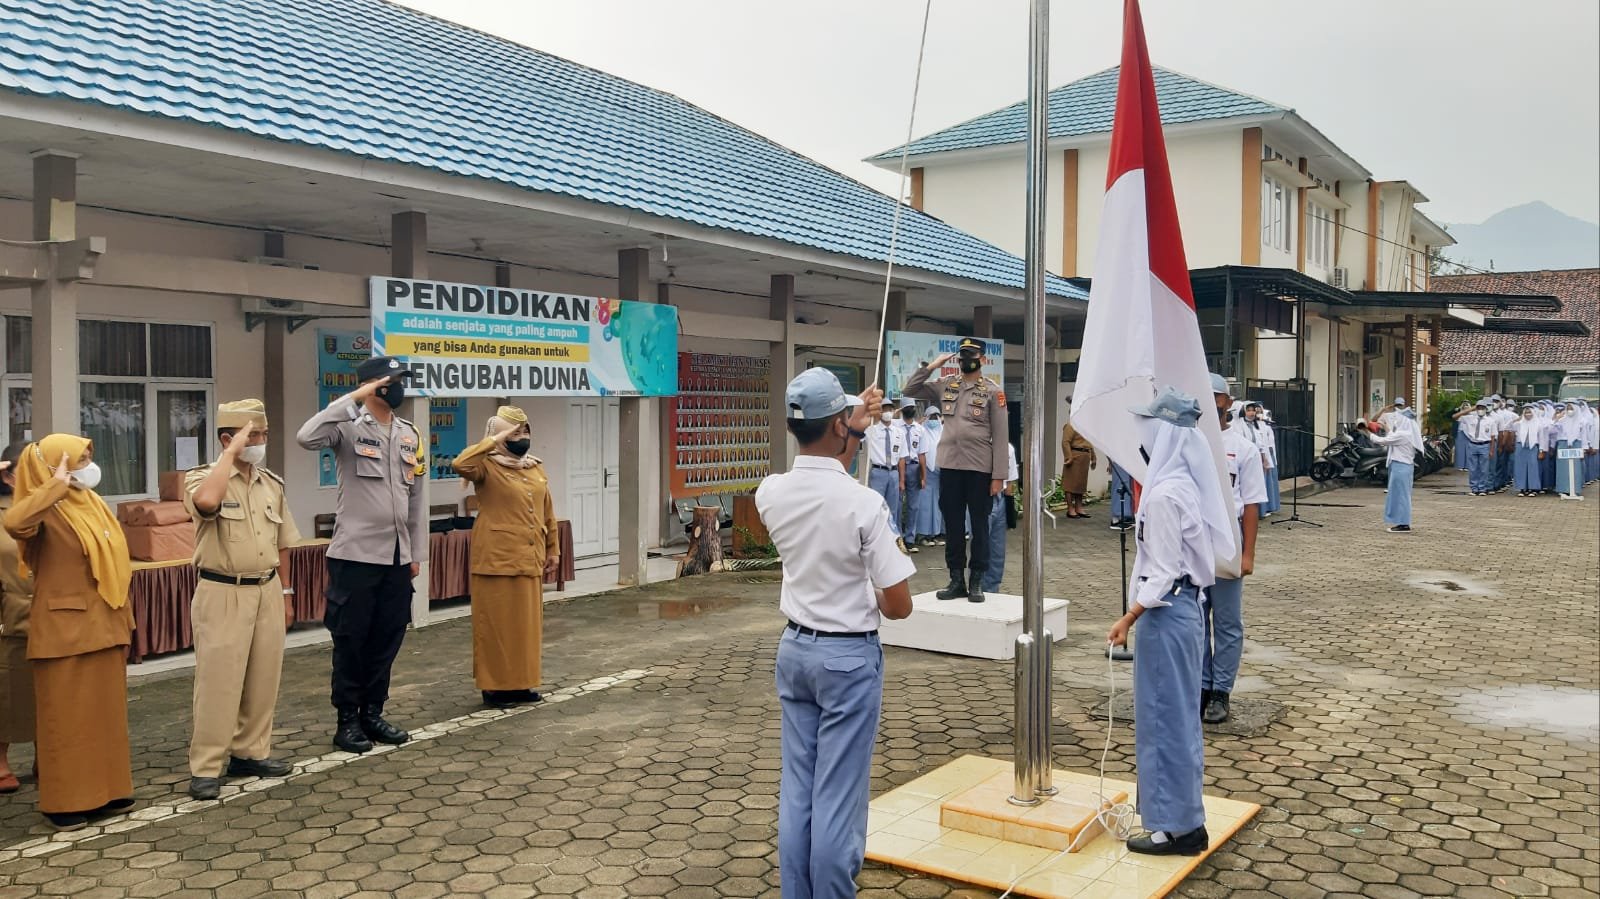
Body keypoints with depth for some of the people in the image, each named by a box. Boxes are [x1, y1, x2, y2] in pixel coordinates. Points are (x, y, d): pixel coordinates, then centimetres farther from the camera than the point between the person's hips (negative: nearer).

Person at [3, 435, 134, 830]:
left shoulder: (94, 504, 11)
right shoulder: (47, 510, -13)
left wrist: (124, 620, 17)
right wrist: (57, 486, -30)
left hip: (103, 626, 7)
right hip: (65, 628, -7)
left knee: (106, 710, 13)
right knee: (66, 715, 2)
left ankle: (105, 789, 24)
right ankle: (64, 801, 12)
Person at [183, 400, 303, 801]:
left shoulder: (272, 483, 9)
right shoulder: (203, 477, -8)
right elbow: (205, 502, -35)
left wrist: (285, 593, 15)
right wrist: (232, 452, -23)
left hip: (267, 591, 6)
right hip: (223, 594, -6)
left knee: (264, 677, 11)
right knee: (218, 680, -3)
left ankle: (250, 751, 25)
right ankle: (205, 768, 5)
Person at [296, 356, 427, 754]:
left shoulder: (410, 434, 10)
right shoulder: (349, 427, -6)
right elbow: (306, 437, -28)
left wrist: (417, 553, 11)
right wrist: (353, 399, -23)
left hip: (397, 556, 6)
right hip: (356, 554, -5)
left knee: (387, 640, 11)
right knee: (351, 641, 4)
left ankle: (372, 713, 24)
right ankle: (347, 721, 15)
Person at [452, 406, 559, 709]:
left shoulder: (536, 468, 13)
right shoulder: (487, 467, -6)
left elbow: (547, 514, 17)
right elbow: (460, 465, -29)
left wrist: (553, 550, 15)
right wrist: (493, 442, -22)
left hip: (529, 560, 7)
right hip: (497, 560, -6)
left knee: (526, 623, 12)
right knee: (496, 624, 1)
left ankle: (520, 683, 23)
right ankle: (494, 686, 10)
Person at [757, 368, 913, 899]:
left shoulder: (771, 493, -5)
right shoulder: (863, 503, -21)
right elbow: (899, 606, -16)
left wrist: (854, 430, 29)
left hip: (795, 648, 6)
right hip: (849, 656, -6)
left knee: (796, 790, 13)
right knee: (839, 798, 2)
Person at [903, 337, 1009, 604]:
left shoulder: (993, 391, -2)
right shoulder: (945, 386, 9)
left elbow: (1000, 437, -4)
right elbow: (910, 390, 11)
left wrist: (998, 476, -10)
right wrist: (931, 366, 0)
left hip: (980, 468, -3)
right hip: (949, 466, 3)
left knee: (979, 527, 5)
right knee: (952, 526, 8)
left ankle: (976, 582, 12)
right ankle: (956, 580, 16)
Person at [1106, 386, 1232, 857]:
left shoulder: (1165, 493, -20)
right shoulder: (1187, 482, 8)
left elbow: (1164, 571, -20)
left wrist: (1129, 617, -19)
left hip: (1166, 610, -10)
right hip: (1185, 604, 10)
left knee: (1164, 715, 0)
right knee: (1177, 712, 18)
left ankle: (1177, 827, 10)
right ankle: (1182, 816, 31)